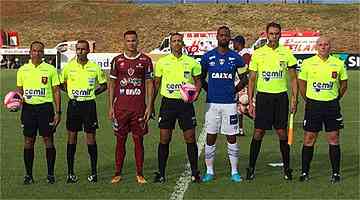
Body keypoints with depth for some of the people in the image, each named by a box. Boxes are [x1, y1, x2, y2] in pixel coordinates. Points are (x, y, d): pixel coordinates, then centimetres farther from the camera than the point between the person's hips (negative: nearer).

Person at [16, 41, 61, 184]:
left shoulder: (50, 69, 1)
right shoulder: (22, 70, 7)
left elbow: (56, 91, 2)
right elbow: (19, 90, 15)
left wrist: (58, 112, -3)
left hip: (45, 107, -2)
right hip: (28, 108, 2)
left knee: (48, 140, 0)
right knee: (28, 141, 4)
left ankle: (50, 174, 10)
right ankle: (28, 174, 13)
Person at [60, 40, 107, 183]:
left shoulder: (95, 67, 1)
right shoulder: (69, 67, 3)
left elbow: (103, 85, 11)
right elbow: (62, 84, 15)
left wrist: (92, 92, -2)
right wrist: (71, 92, 0)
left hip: (89, 105, -1)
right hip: (73, 105, 1)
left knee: (91, 138, 2)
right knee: (72, 137, 4)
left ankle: (93, 172, 11)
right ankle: (70, 173, 12)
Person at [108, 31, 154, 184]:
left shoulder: (145, 60, 4)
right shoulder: (117, 61, 6)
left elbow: (149, 84, 5)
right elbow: (112, 84, 9)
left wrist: (149, 106, -2)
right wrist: (110, 107, 3)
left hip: (139, 108, -1)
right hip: (120, 107, 1)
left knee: (138, 140, 3)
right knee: (120, 141, 5)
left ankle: (139, 174, 11)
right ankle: (118, 173, 13)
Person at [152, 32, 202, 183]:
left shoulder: (191, 62, 5)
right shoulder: (162, 62, 5)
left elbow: (198, 80, 12)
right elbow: (156, 83, 10)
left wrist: (196, 93, -8)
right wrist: (151, 104, 7)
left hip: (186, 103, 0)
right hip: (168, 103, 0)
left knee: (190, 139, 1)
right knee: (164, 139, 1)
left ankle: (194, 172, 12)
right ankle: (161, 173, 10)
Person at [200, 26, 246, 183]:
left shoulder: (235, 57, 3)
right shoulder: (208, 56, 4)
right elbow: (201, 78, 15)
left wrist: (235, 90, 6)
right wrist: (209, 90, 7)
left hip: (229, 103, 0)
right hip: (212, 103, 0)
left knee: (232, 138, 3)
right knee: (210, 137, 4)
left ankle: (234, 172, 12)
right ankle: (209, 171, 13)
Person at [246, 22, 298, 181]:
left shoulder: (286, 53, 4)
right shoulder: (257, 53, 1)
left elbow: (293, 78, 8)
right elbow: (252, 79, 3)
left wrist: (294, 99, -1)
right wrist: (250, 102, -2)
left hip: (281, 96, 1)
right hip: (263, 96, -1)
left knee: (282, 133, 3)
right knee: (258, 133, -1)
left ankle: (287, 168, 14)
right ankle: (251, 168, 9)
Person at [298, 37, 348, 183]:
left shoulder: (338, 64, 1)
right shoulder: (307, 63, -1)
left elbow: (344, 84, 13)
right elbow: (301, 83, 9)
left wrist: (336, 99, 10)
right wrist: (307, 100, 8)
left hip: (332, 105, 1)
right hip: (313, 104, 0)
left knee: (334, 139, 2)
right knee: (309, 139, 1)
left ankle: (336, 173, 11)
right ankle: (304, 172, 11)